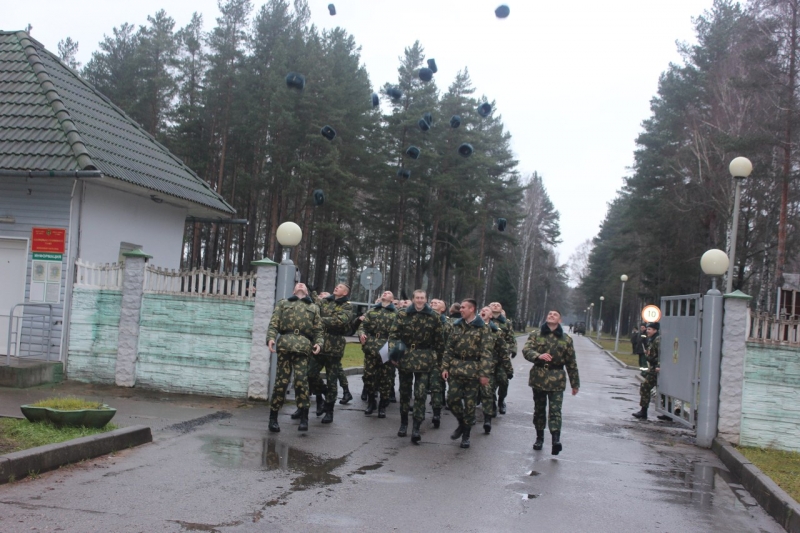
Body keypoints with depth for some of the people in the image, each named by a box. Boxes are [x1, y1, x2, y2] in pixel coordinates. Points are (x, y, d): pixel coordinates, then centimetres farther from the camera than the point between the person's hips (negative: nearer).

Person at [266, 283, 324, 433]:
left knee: (301, 380, -12)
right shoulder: (283, 303, 25)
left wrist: (318, 343, -3)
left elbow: (318, 330, 18)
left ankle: (304, 419, -6)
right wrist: (271, 338, -7)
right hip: (285, 344, 0)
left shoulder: (314, 307, 27)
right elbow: (273, 323, 12)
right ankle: (273, 418, 8)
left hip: (303, 346, 0)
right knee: (281, 381, -3)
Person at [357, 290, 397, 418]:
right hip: (371, 349, 2)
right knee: (368, 375, 4)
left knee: (385, 378, 1)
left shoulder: (396, 314, 7)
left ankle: (382, 406, 12)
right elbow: (362, 324, 10)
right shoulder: (371, 311, 16)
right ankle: (371, 403, 20)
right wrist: (361, 334, -11)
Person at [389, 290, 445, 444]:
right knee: (404, 392, 12)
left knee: (420, 394, -8)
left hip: (424, 360, -1)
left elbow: (439, 340, 5)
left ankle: (416, 428, -6)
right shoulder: (403, 314, 0)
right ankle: (403, 423, 27)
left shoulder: (433, 317, 0)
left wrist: (436, 358, 5)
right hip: (405, 357, 1)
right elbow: (393, 334, -2)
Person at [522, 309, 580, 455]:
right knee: (539, 409, 11)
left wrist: (575, 383, 8)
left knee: (555, 410, -11)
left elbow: (571, 362, 8)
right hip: (538, 376, 2)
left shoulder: (566, 339, 6)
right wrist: (538, 356, -32)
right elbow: (526, 350, -11)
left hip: (557, 379, -1)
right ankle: (539, 438, 23)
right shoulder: (535, 336, 5)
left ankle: (556, 439, -21)